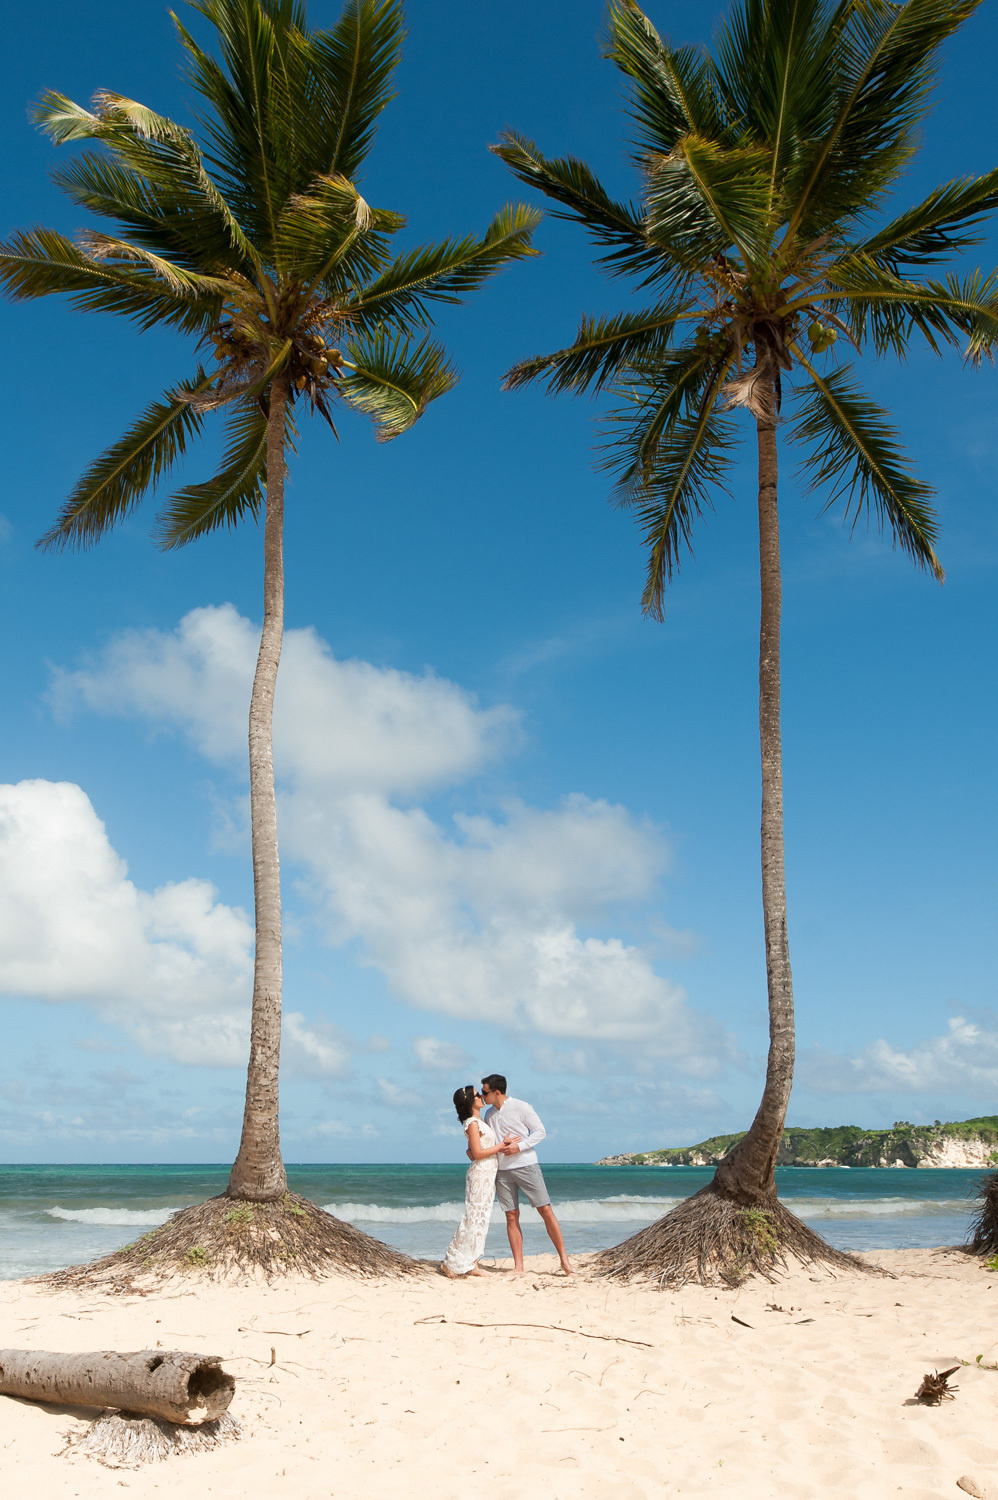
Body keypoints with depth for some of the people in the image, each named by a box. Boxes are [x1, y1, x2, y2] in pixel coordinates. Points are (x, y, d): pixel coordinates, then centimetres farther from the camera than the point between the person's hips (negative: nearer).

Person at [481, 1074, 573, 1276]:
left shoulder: (521, 1108, -7)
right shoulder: (489, 1114, 10)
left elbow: (540, 1131, -6)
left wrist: (519, 1146, -16)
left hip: (526, 1166, -5)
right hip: (502, 1170, 5)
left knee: (546, 1210, -6)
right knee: (511, 1217, 2)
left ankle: (564, 1259, 1)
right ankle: (518, 1267, 7)